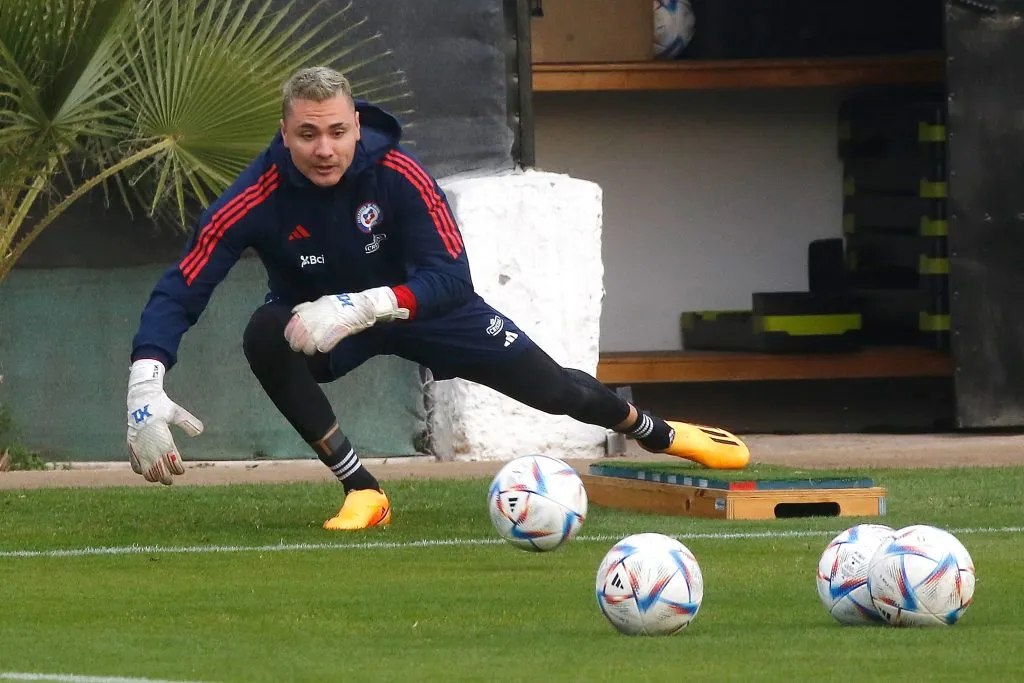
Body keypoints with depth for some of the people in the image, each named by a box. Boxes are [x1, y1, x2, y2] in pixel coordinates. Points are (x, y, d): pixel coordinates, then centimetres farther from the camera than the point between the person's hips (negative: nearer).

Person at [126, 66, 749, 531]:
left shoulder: (398, 174, -31)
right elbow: (178, 293, -34)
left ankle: (658, 433, 40)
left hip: (419, 302, 0)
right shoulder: (259, 198, -33)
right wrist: (145, 388, -51)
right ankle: (362, 492, -24)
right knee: (265, 336, -35)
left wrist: (359, 308, -49)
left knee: (552, 387, 5)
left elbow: (451, 278, -34)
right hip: (317, 318, 0)